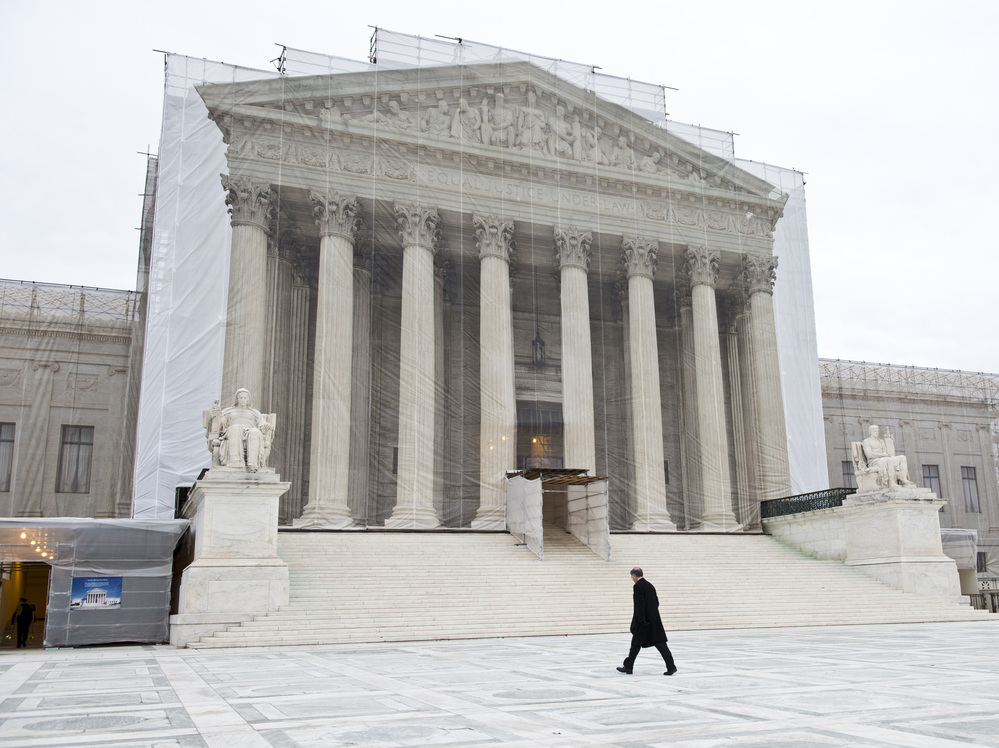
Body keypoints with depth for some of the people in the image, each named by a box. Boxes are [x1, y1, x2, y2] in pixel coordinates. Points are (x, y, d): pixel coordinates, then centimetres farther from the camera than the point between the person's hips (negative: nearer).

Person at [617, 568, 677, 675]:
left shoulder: (638, 586, -12)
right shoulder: (650, 585, 12)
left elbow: (640, 604, -19)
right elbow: (656, 602, 15)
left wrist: (641, 620, -18)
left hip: (643, 621, -7)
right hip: (655, 620, 7)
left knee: (636, 644, 4)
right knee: (660, 643, 4)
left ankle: (628, 667, 14)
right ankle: (671, 666, -2)